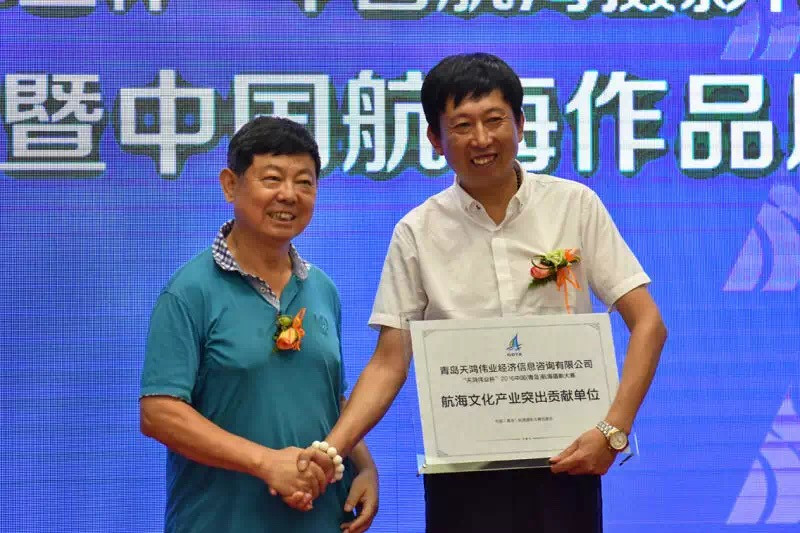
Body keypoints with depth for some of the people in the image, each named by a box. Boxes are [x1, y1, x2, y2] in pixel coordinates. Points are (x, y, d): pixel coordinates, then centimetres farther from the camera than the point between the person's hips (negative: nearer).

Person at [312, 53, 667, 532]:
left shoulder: (575, 206, -2)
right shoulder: (417, 233, 0)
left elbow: (648, 325, -2)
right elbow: (389, 364, 0)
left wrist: (614, 429, -15)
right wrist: (330, 451, -15)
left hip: (564, 459, 0)